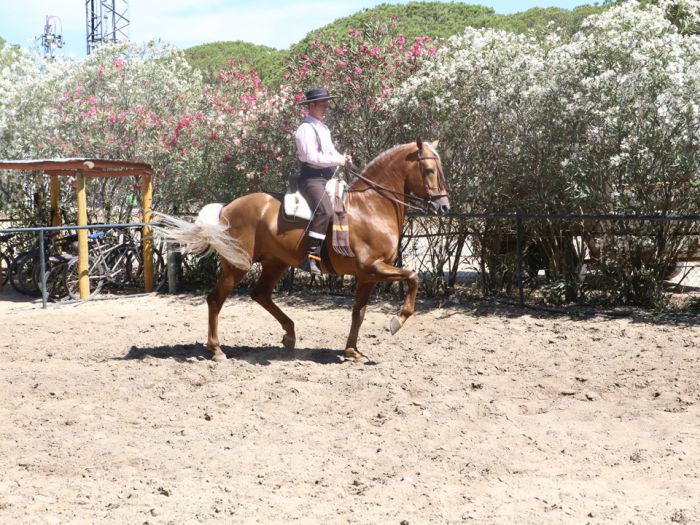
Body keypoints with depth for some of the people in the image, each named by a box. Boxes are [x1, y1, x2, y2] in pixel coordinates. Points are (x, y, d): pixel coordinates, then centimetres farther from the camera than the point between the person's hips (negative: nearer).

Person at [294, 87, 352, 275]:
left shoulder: (323, 128, 21)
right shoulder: (306, 128, -10)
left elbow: (330, 152, 27)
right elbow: (310, 156, -21)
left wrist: (343, 158, 6)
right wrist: (337, 160, -17)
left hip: (328, 178, 11)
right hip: (312, 177, -11)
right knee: (325, 211, -30)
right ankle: (310, 254, -32)